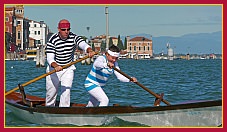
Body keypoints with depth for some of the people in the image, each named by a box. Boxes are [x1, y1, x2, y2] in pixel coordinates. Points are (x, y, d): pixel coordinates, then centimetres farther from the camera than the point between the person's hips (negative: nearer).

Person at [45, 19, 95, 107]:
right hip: (54, 69, -1)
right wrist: (56, 66, -49)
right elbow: (49, 58, -27)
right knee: (51, 93, 9)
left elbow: (83, 44, -32)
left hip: (68, 69, 1)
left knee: (66, 92, -12)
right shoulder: (53, 40, -19)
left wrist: (90, 51, -55)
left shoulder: (74, 38, -12)